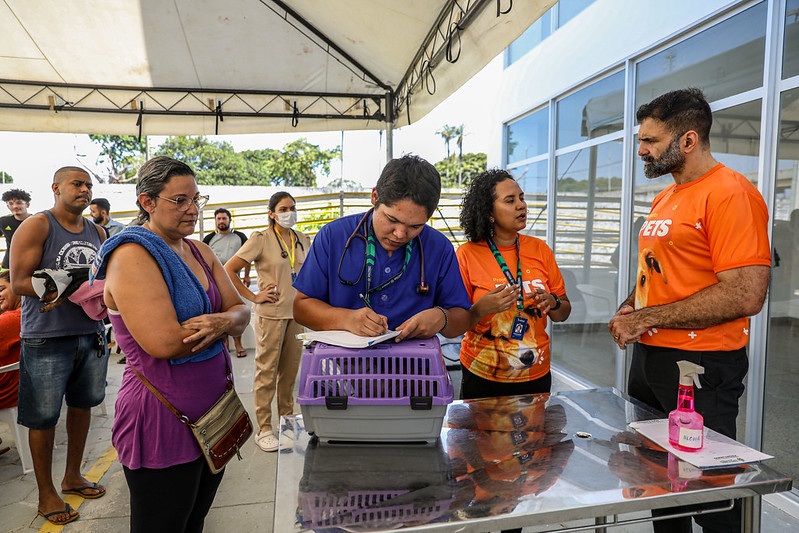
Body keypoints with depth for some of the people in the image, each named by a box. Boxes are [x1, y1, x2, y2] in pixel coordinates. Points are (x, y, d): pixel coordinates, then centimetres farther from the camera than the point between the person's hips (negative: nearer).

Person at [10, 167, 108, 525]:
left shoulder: (97, 232, 11)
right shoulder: (37, 226, -7)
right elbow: (19, 282, -13)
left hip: (91, 334, 6)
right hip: (47, 338, -6)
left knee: (82, 404, 16)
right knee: (43, 417, 5)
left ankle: (72, 477, 35)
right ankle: (46, 494, 23)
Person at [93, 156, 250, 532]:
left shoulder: (198, 252, 8)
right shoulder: (132, 256, -17)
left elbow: (240, 311, 3)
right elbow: (163, 343, -27)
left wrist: (222, 321, -20)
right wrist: (220, 324, -11)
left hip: (213, 411, 8)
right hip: (162, 423, -7)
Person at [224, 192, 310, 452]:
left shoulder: (303, 240, 9)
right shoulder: (261, 239, -8)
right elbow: (229, 270, -9)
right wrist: (253, 296, -10)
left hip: (296, 313, 5)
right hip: (271, 313, -5)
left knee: (290, 369, 14)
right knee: (267, 371, 2)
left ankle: (287, 418, 31)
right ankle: (263, 429, 14)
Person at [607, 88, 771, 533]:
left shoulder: (730, 193, -16)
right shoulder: (664, 199, 12)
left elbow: (745, 296, -24)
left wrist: (645, 319, -20)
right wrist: (629, 309, 2)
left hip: (701, 367, -8)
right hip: (649, 357, 9)